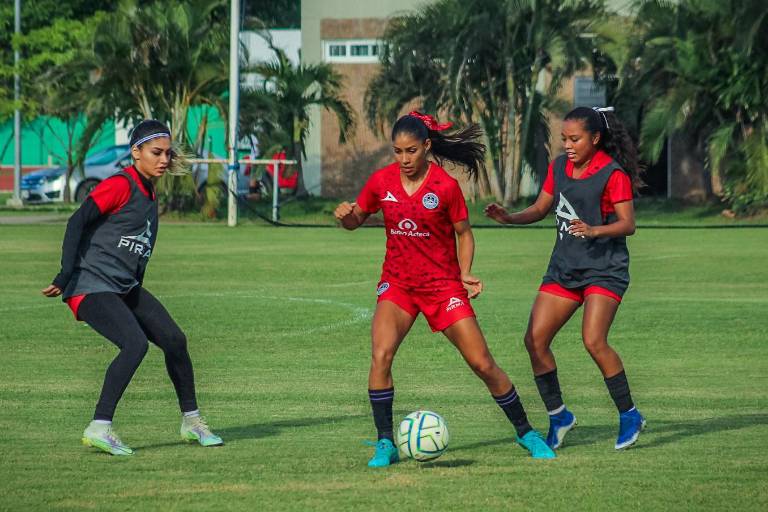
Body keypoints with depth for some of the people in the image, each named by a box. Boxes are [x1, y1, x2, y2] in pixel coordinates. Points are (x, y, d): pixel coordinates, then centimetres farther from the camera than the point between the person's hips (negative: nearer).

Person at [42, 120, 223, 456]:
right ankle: (99, 428, -24)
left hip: (125, 289, 9)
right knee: (135, 344, -25)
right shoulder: (120, 185, -12)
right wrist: (65, 277, -23)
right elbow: (77, 222, -18)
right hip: (91, 285, -9)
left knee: (174, 340, 6)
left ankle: (191, 421, 21)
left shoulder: (149, 193, 15)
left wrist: (136, 297, 21)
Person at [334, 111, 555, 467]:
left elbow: (464, 234, 0)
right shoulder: (381, 181, -4)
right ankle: (385, 444, -10)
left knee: (483, 364, -2)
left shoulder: (446, 186, -11)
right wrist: (346, 215, -14)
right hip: (397, 284, 2)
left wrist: (465, 274, -13)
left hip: (443, 284, -2)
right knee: (381, 356, -20)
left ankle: (525, 433, 16)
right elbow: (355, 221, 9)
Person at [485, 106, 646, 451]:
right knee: (535, 339, -4)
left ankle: (629, 415, -5)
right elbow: (540, 209, 16)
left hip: (604, 270, -7)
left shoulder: (613, 174, -12)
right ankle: (558, 416, 10)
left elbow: (628, 224, -14)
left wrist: (594, 231, -32)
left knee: (593, 341, -21)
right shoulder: (559, 167, 8)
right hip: (564, 267, 7)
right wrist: (509, 218, -2)